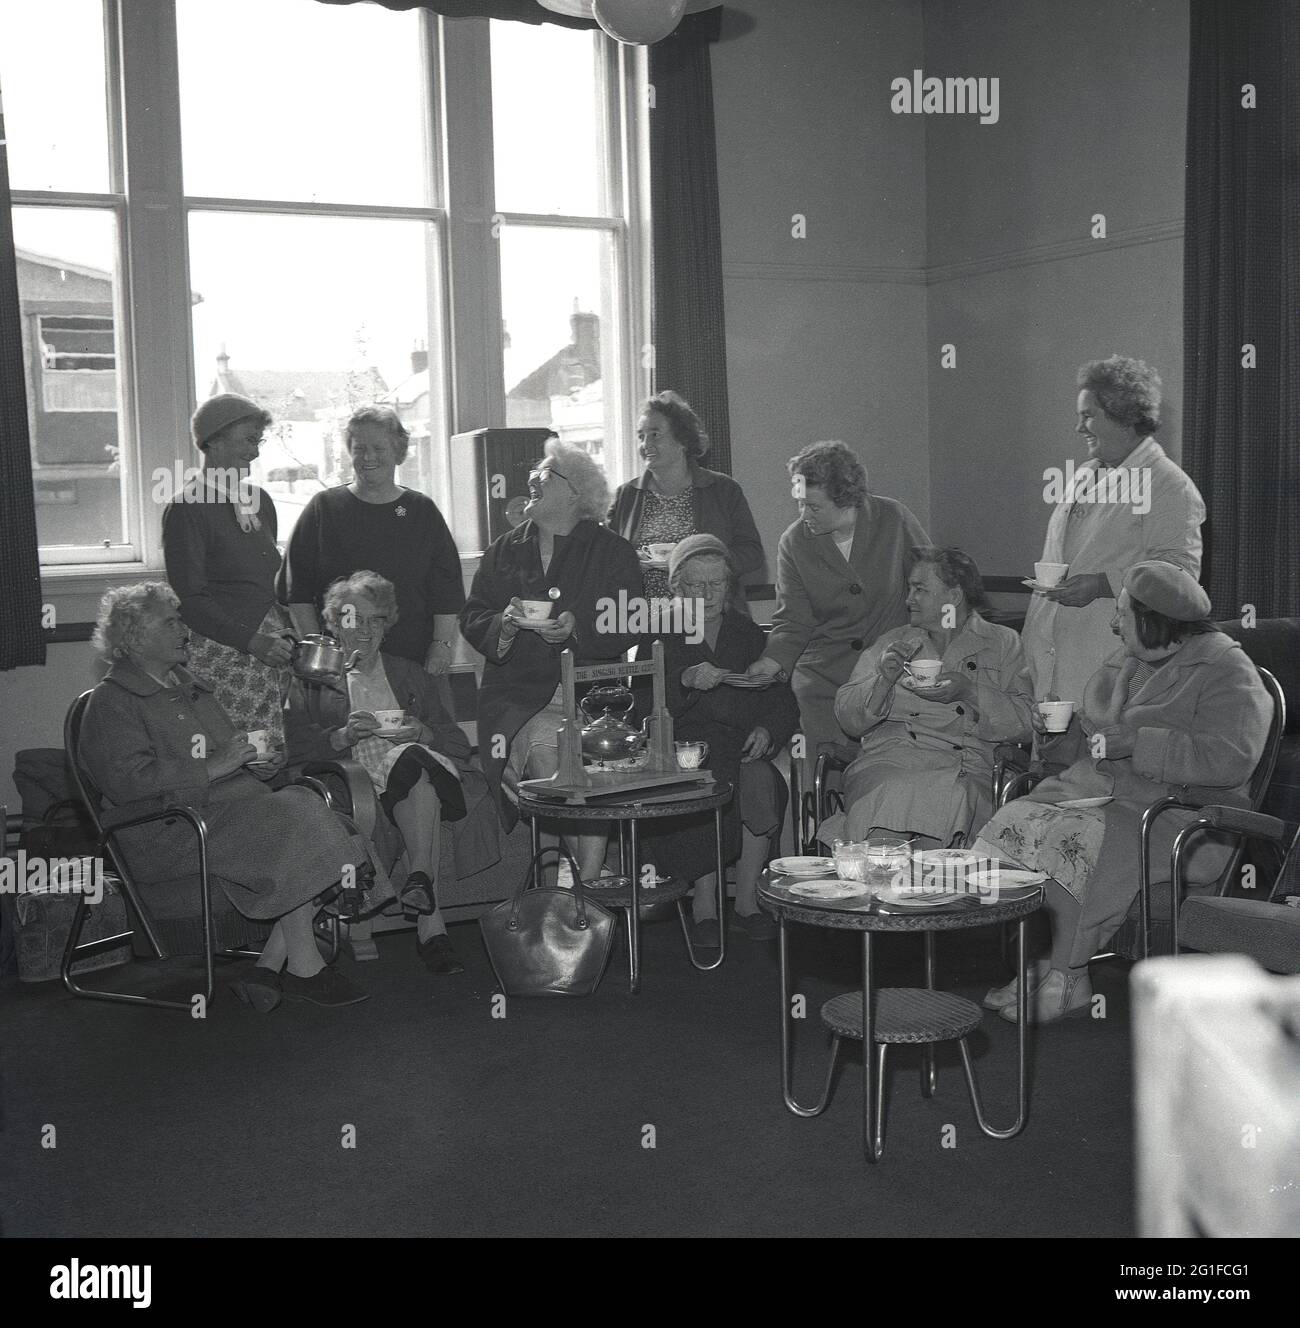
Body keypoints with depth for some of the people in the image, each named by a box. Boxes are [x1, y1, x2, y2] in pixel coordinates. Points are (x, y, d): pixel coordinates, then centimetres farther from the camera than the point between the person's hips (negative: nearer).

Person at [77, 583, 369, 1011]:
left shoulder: (186, 686, 26)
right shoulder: (111, 702, -2)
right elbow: (127, 781, -16)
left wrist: (254, 764, 10)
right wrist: (212, 768, -18)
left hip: (223, 807, 8)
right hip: (166, 834, -8)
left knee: (304, 807, -19)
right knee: (292, 823, -26)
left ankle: (266, 970, -18)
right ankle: (302, 967, -17)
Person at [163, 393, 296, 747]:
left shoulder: (259, 499, 16)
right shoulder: (185, 508, -7)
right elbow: (190, 601, -11)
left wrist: (287, 632, 9)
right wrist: (252, 640, -18)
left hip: (270, 650, 7)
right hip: (222, 654, -7)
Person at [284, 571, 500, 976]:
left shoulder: (410, 676, 28)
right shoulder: (313, 681, 21)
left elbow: (458, 742, 16)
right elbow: (296, 749, 3)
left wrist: (420, 733, -5)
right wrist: (345, 735, -13)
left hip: (419, 774, 2)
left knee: (412, 758, -36)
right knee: (416, 763, -36)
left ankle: (419, 879, -43)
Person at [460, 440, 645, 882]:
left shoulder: (613, 552, 9)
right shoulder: (505, 551, 18)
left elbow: (625, 629, 1)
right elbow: (472, 619, 14)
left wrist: (577, 628, -15)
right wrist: (505, 624, -8)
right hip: (520, 692, 2)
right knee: (543, 747, -29)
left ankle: (588, 883, -23)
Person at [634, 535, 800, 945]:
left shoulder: (751, 635, 19)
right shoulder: (660, 638, 13)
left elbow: (783, 703, 12)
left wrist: (767, 730, -10)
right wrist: (686, 680, -21)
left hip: (743, 746, 2)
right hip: (683, 746, -2)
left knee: (760, 779, -32)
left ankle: (746, 902, -21)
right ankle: (705, 903, -24)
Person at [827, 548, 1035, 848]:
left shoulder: (1003, 643, 15)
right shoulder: (890, 642, 21)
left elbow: (1026, 722, 2)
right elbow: (848, 719, 13)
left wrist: (969, 691, -12)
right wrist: (884, 679, -5)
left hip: (964, 770, -1)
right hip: (885, 762, 1)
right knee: (889, 794, -35)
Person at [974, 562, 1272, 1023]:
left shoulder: (1227, 672, -7)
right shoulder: (1126, 662, 19)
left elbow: (1232, 759, -21)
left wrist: (1135, 742, -21)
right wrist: (1060, 734, 7)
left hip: (1176, 812, -8)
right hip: (1096, 790, 8)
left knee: (1073, 842, -32)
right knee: (1014, 821, -18)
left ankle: (1062, 979, -17)